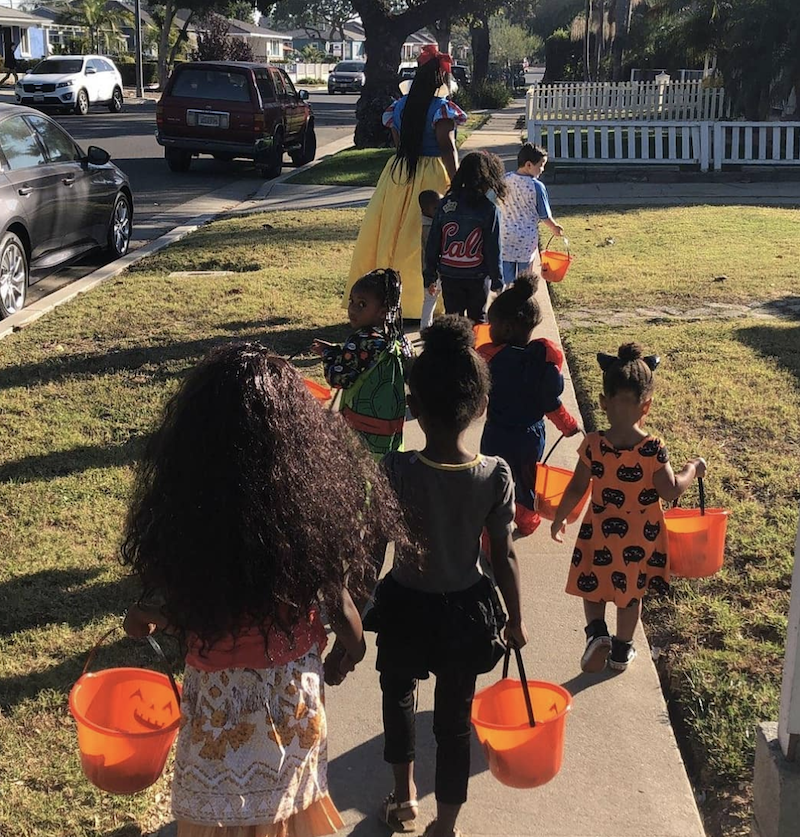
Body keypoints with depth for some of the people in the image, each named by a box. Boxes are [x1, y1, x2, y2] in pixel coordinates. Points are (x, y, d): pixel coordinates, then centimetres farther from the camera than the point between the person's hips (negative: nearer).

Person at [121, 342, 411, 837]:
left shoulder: (185, 505, -27)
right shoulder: (311, 493, -21)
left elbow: (174, 612, -16)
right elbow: (336, 595, -8)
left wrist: (147, 614, 6)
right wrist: (353, 635, 12)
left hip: (221, 687, -2)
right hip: (297, 680, 2)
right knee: (286, 791, 28)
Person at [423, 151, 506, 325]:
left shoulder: (446, 204, -3)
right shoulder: (490, 210, -12)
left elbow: (433, 243, 1)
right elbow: (494, 250, -9)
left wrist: (430, 275, 9)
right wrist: (497, 280, 2)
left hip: (449, 275, 2)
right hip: (478, 277, -2)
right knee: (477, 319, 14)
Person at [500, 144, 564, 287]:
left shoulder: (505, 179, -5)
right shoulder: (537, 186, -16)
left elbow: (498, 206, 6)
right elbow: (545, 216, -8)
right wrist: (555, 228, 12)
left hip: (505, 238, 4)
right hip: (527, 240, -3)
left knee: (505, 282, 11)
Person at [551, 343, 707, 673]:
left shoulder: (593, 445, -16)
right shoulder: (653, 449, -20)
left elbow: (576, 489, -10)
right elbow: (671, 490, -16)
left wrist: (558, 519, 5)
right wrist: (692, 469, 2)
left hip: (599, 533, 0)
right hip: (639, 537, 0)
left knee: (593, 586, 20)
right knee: (631, 594, 18)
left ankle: (597, 633, -1)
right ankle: (621, 651, 29)